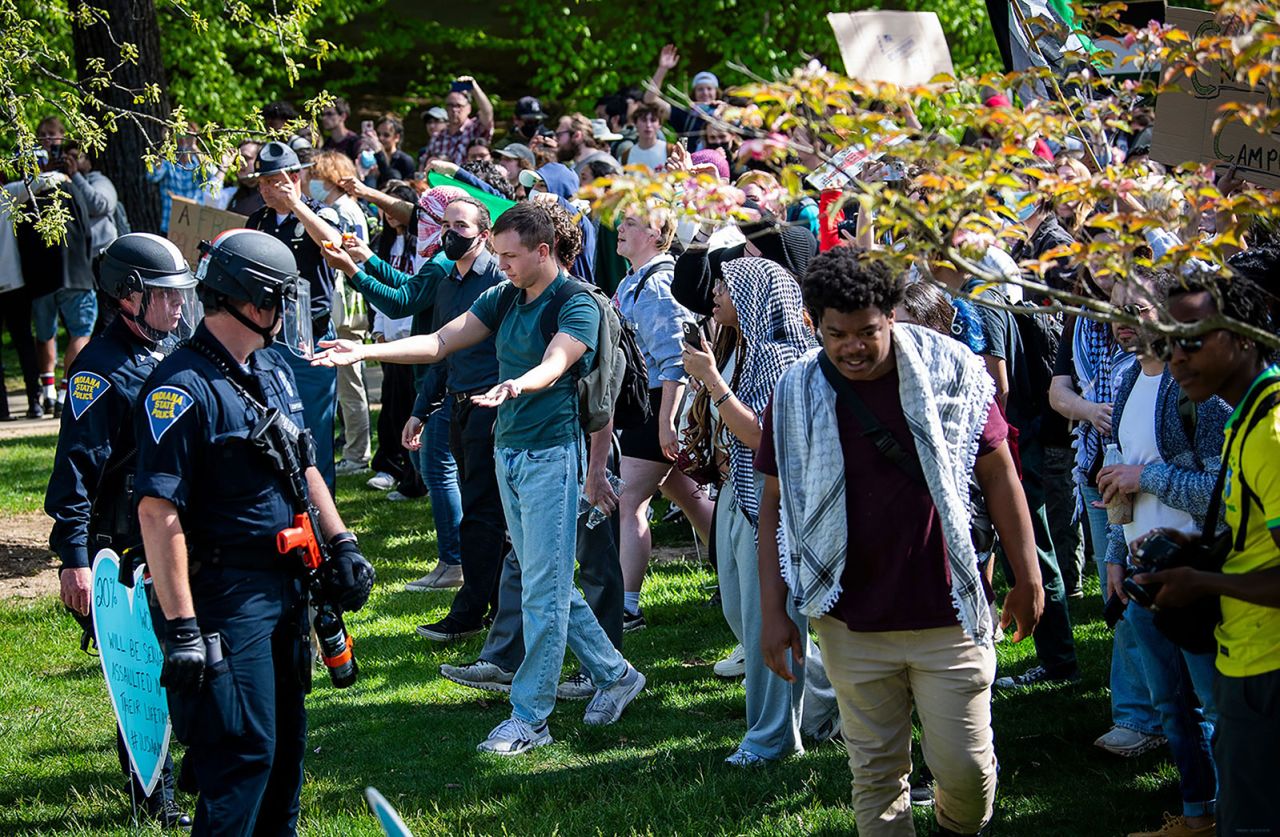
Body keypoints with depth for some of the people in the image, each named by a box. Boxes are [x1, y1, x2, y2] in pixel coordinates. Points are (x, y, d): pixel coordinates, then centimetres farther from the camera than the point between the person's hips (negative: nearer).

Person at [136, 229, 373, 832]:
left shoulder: (273, 370, 11)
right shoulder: (184, 388, -19)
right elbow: (158, 512, -23)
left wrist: (341, 545, 17)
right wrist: (180, 627, -26)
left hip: (285, 588, 9)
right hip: (224, 596, -9)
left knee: (285, 743, 17)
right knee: (242, 757, -9)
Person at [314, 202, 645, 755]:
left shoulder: (578, 306, -12)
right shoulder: (503, 299, 10)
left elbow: (554, 363, -29)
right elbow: (440, 342, 5)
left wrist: (517, 385, -51)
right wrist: (364, 352, -5)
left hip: (551, 455, -8)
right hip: (508, 452, 8)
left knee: (543, 590, -6)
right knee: (547, 584, 14)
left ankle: (529, 717, -2)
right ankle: (614, 674, 28)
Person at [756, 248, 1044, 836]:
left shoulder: (951, 370, -5)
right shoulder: (795, 395, -1)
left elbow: (998, 474, 3)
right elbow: (776, 506, 5)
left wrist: (1026, 577, 4)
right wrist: (773, 611, 2)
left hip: (947, 617, -1)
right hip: (853, 627, 1)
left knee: (967, 767, 2)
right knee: (875, 774, 7)